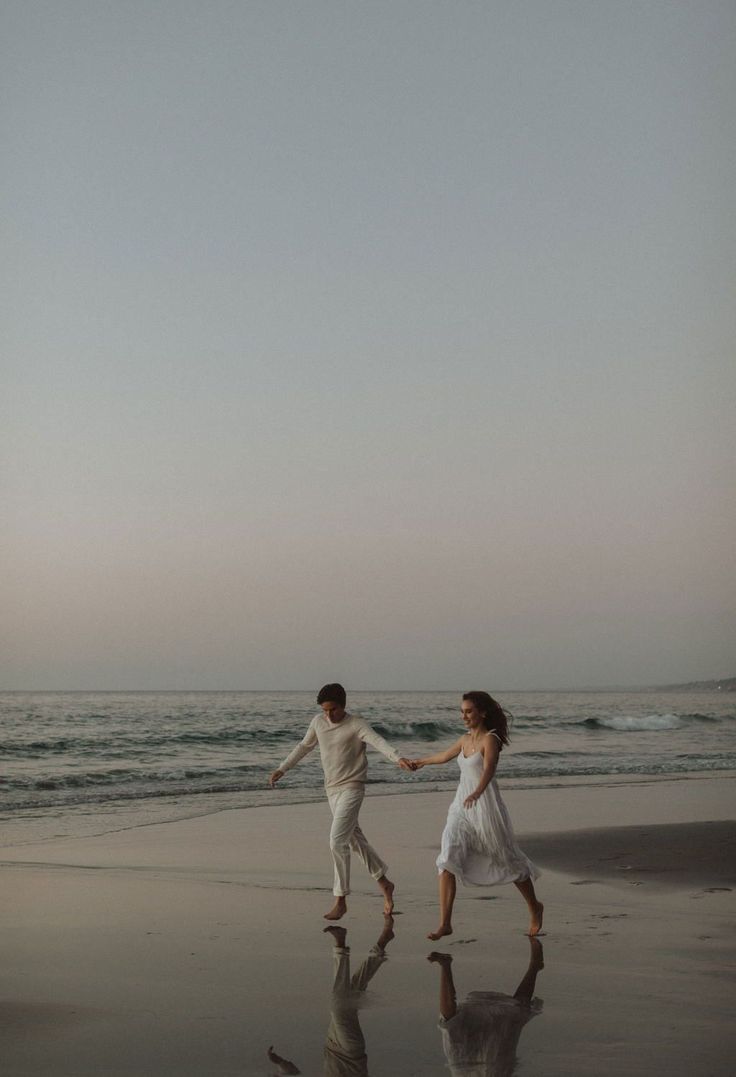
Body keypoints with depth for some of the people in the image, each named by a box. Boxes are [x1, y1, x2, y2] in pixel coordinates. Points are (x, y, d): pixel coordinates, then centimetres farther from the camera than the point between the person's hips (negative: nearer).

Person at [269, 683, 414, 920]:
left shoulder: (356, 724, -14)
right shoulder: (318, 722, 4)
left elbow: (378, 741, -31)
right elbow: (304, 747, 20)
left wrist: (398, 758, -49)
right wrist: (282, 769, 22)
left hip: (352, 788, -7)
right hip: (331, 789, 7)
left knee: (337, 840, -17)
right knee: (355, 840, 15)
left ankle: (340, 900, -10)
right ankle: (384, 884, 31)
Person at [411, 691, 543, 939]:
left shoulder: (490, 739, -12)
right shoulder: (465, 739, 10)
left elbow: (489, 769, -29)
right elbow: (445, 756, 30)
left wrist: (477, 793, -48)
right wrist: (421, 762, 46)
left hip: (485, 807, -6)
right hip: (461, 807, 7)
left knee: (508, 861, 8)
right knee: (447, 861, -10)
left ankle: (534, 907, 32)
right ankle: (445, 924, -11)